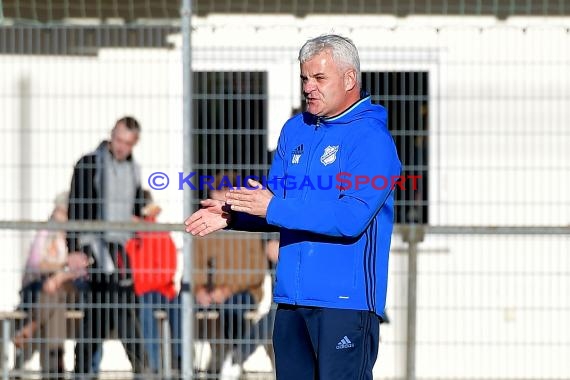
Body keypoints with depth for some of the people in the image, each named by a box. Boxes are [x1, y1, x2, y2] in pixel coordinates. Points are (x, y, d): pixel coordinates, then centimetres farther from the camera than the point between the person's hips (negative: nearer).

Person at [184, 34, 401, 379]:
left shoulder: (372, 139, -10)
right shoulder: (295, 130, 15)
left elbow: (352, 216, -21)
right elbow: (278, 202, 18)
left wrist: (274, 208, -21)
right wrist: (232, 215, -2)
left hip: (347, 302, -8)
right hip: (291, 298, 8)